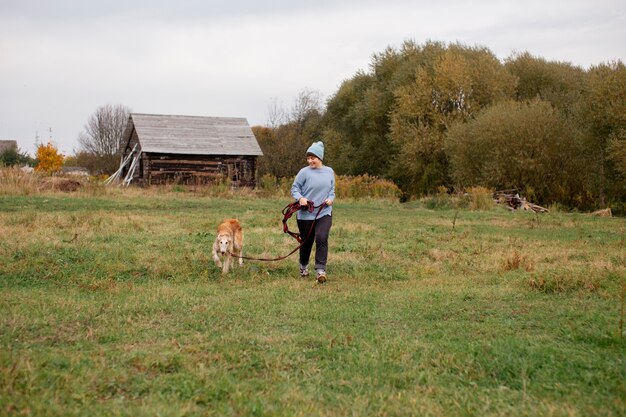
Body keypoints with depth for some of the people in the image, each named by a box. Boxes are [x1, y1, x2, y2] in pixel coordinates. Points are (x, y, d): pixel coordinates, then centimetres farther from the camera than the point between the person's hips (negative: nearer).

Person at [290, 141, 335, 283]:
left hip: (324, 213, 1)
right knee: (306, 242, 11)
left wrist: (330, 199, -4)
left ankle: (320, 270, -17)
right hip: (306, 214, -1)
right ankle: (303, 266, 38)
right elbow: (294, 188, -2)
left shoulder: (329, 172, 6)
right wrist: (300, 198, -20)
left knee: (322, 239, -18)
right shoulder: (304, 172, -5)